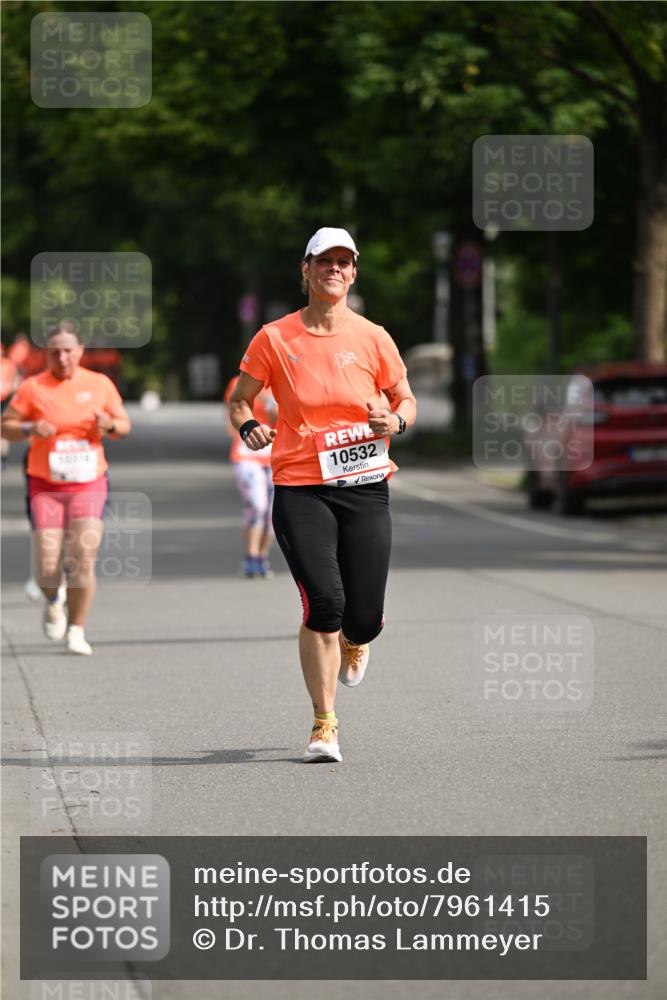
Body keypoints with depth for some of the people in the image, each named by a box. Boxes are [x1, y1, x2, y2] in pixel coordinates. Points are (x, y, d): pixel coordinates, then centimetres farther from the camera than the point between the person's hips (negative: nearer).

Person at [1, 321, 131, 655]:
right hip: (45, 486, -1)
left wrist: (109, 425, -10)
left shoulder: (100, 384, 4)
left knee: (83, 560, -14)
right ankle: (52, 603, 30)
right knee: (47, 569, -6)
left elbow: (124, 425, 13)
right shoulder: (33, 387, -1)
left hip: (89, 485, 1)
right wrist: (30, 429, -18)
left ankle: (76, 631, 0)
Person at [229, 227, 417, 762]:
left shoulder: (373, 338, 3)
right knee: (324, 603, -17)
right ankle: (325, 724, -2)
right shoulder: (275, 338, 0)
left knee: (364, 617, 0)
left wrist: (396, 421, -9)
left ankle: (354, 641, 41)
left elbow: (406, 401, 14)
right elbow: (239, 401, 10)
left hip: (365, 488, 2)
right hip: (300, 490, -1)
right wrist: (249, 426, -12)